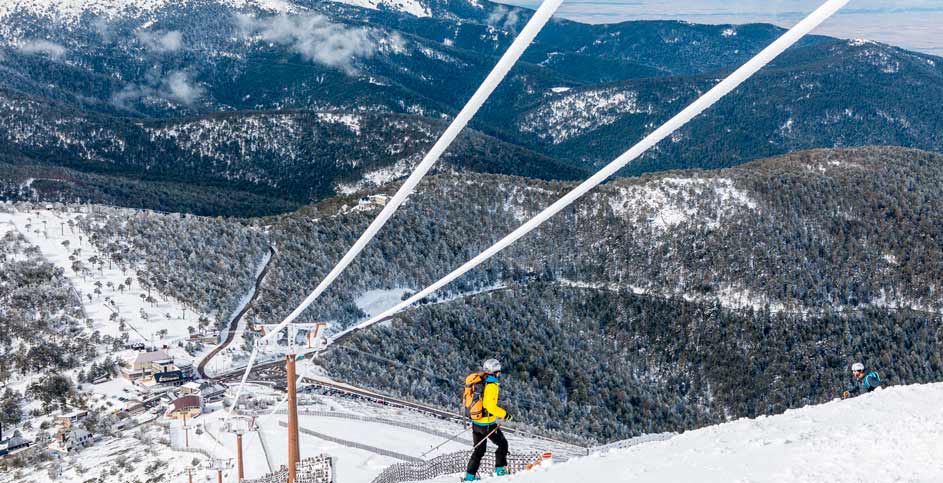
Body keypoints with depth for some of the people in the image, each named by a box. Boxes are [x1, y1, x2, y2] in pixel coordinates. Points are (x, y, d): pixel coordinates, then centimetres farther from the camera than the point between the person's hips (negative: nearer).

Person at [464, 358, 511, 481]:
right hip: (487, 424, -7)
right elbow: (490, 406, -26)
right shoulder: (491, 385, -19)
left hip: (475, 421, 8)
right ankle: (500, 470, 13)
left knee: (479, 449, 17)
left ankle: (470, 475, 16)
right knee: (503, 444, 13)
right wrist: (504, 414, -16)